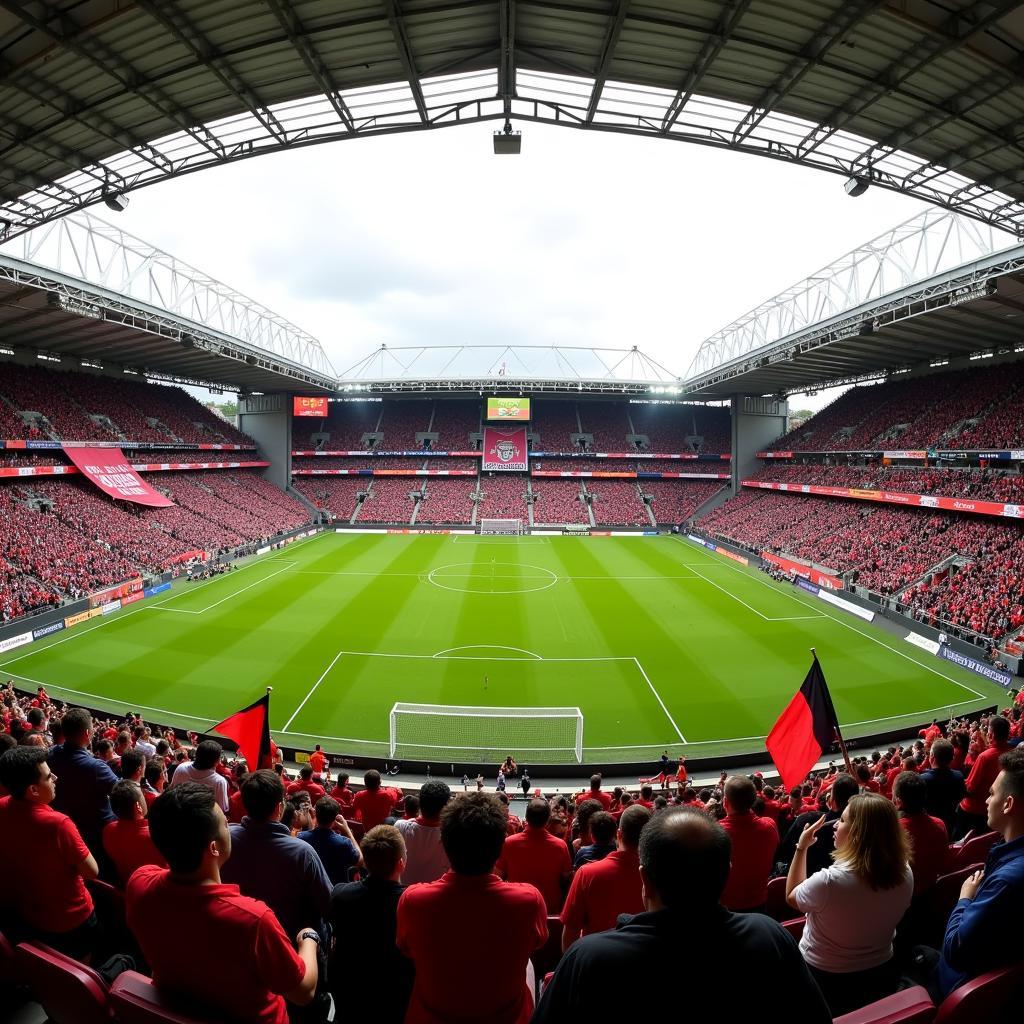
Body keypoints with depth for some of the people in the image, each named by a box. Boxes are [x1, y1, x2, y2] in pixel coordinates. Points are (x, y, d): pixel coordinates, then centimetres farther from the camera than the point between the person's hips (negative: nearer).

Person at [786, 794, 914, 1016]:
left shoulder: (829, 881, -34)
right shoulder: (905, 873, -17)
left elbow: (791, 897, -12)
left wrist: (801, 847, -13)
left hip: (825, 982, -5)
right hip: (882, 975, 5)